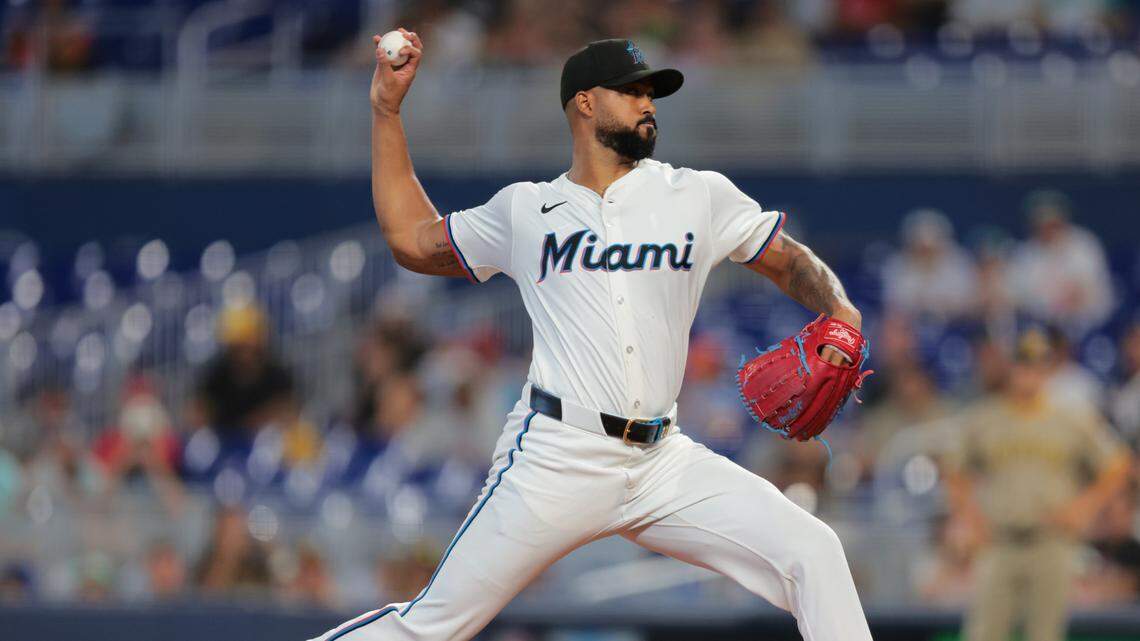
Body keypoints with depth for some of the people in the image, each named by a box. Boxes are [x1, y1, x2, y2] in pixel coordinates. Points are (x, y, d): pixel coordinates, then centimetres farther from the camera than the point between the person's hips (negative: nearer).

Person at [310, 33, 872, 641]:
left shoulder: (700, 196, 10)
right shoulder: (525, 211, 10)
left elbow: (790, 261, 15)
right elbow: (411, 238, 21)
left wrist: (840, 315, -7)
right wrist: (386, 108, 18)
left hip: (663, 462, 2)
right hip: (556, 455, -2)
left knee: (813, 552, -13)